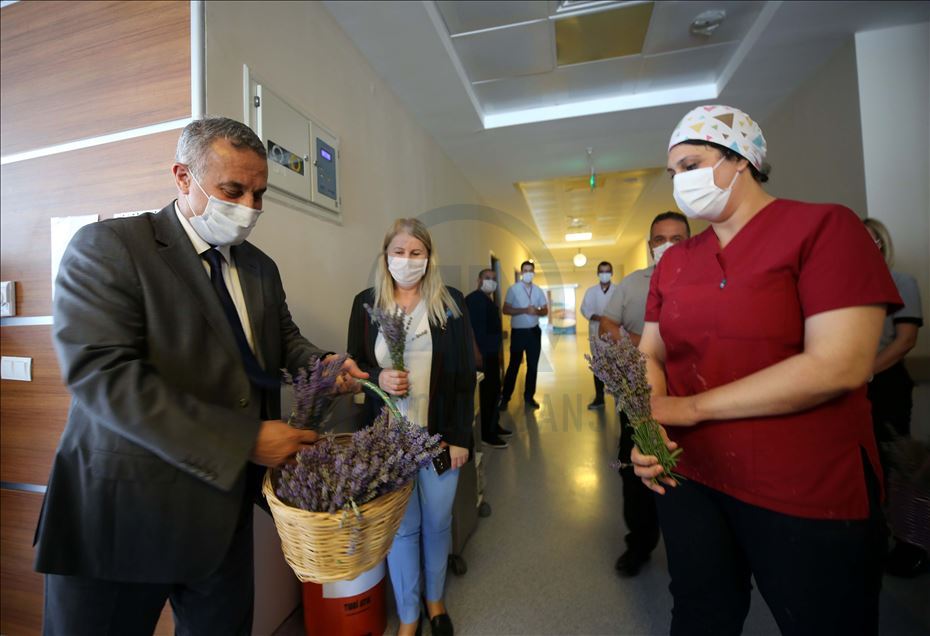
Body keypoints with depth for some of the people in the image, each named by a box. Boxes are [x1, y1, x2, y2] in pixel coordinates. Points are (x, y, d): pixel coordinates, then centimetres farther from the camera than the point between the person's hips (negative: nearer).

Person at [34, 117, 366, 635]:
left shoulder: (261, 267, 7)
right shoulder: (108, 247, -12)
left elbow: (284, 336, 16)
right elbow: (102, 375, -23)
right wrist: (245, 440, -25)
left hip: (224, 500, 6)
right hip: (123, 510, -5)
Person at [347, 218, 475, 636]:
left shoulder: (451, 303, -3)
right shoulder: (366, 303, 0)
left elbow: (465, 374, -2)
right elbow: (354, 365, 7)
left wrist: (460, 436, -5)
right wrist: (378, 378, -16)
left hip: (440, 433, 0)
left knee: (437, 521, 14)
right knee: (400, 526, 11)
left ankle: (435, 599, 42)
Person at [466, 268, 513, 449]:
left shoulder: (488, 300, 17)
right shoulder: (473, 298, -14)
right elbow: (470, 327, -22)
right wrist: (476, 353, -26)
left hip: (491, 352, 10)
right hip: (483, 353, -10)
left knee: (494, 390, 16)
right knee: (489, 391, -5)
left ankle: (494, 426, 29)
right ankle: (487, 435, 5)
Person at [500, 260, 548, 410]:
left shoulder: (538, 291, 7)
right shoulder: (513, 289, -5)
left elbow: (545, 311, 9)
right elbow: (506, 309, -11)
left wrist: (537, 311, -13)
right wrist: (524, 310, -21)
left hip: (534, 331, 4)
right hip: (518, 332, -4)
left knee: (533, 365, 10)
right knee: (514, 366, 1)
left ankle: (529, 397, 23)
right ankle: (505, 398, 12)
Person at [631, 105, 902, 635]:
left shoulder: (824, 226, -9)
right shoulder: (674, 260, 6)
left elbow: (840, 366, -20)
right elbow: (651, 355, 6)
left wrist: (691, 407, -17)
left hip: (808, 494, -4)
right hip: (688, 477, 5)